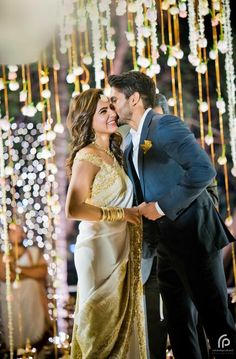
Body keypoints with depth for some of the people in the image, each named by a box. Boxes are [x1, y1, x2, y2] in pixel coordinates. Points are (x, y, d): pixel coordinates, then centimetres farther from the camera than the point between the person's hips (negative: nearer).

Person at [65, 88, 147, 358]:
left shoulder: (112, 155, 14)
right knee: (103, 326, 0)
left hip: (120, 250, 8)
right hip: (99, 249, -8)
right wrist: (120, 214, -16)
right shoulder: (87, 156, -12)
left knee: (121, 324, 13)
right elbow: (73, 209, -23)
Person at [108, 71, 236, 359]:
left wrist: (162, 207, -19)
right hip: (166, 244, 9)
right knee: (179, 324, 12)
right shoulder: (131, 146, 16)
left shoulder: (166, 125, -11)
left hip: (192, 236, -9)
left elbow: (203, 170, -24)